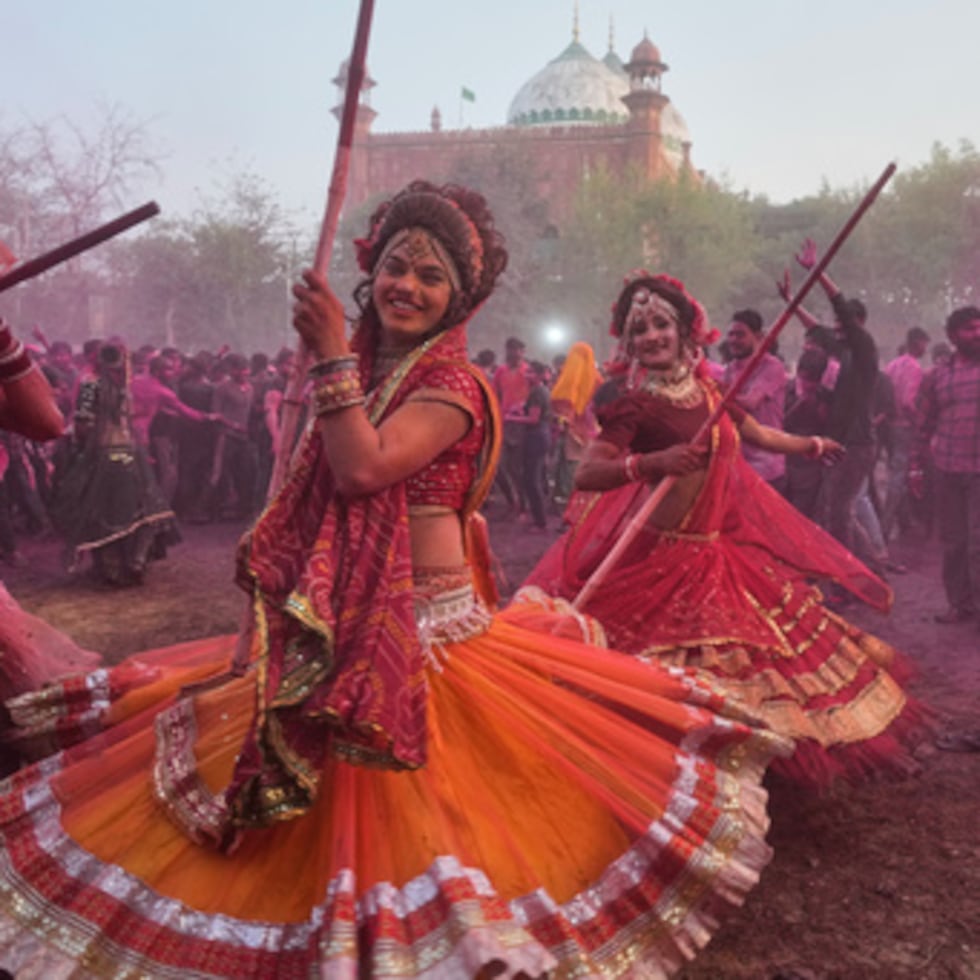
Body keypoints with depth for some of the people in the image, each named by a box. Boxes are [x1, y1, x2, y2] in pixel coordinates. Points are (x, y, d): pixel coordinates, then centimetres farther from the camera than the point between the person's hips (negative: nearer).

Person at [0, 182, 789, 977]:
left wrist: (334, 356, -22)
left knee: (405, 809, -3)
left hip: (421, 629, -7)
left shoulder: (451, 387, -12)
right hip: (340, 624, 8)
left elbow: (364, 470, -28)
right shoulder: (364, 372, 11)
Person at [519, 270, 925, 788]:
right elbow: (586, 474, -28)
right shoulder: (636, 404, -15)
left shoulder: (707, 391, 4)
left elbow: (757, 433, 23)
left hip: (726, 548, 7)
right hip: (664, 563, -7)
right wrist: (651, 463, -43)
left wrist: (812, 445, 38)